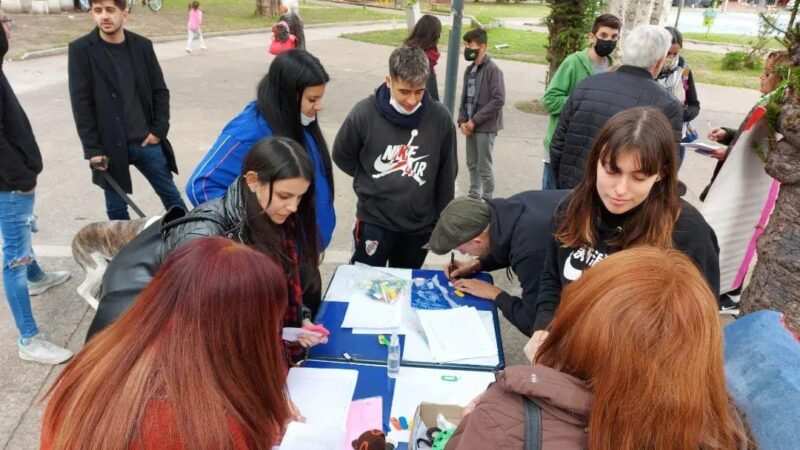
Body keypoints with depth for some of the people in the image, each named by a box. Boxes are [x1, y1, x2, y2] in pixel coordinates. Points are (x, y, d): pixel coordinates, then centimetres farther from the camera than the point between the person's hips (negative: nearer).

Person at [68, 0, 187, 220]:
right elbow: (81, 103, -7)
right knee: (116, 207, 10)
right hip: (110, 146, -2)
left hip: (146, 141, 2)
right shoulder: (81, 50, -6)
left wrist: (159, 129, -3)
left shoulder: (142, 45, 2)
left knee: (171, 195, 13)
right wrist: (92, 149, -11)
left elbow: (160, 90, 7)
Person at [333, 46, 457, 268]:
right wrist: (371, 183, 0)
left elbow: (447, 175, 1)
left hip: (421, 225, 2)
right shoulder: (364, 113, -14)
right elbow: (342, 157, 3)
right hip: (373, 221, -1)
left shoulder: (440, 118, -10)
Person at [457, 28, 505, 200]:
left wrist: (475, 121, -18)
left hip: (486, 127, -7)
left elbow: (498, 100, -19)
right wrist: (462, 121, -2)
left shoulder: (492, 69, -13)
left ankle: (487, 201, 13)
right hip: (470, 125, 7)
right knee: (472, 164, 16)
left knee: (484, 166, 0)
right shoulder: (469, 70, 9)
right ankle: (474, 196, 31)